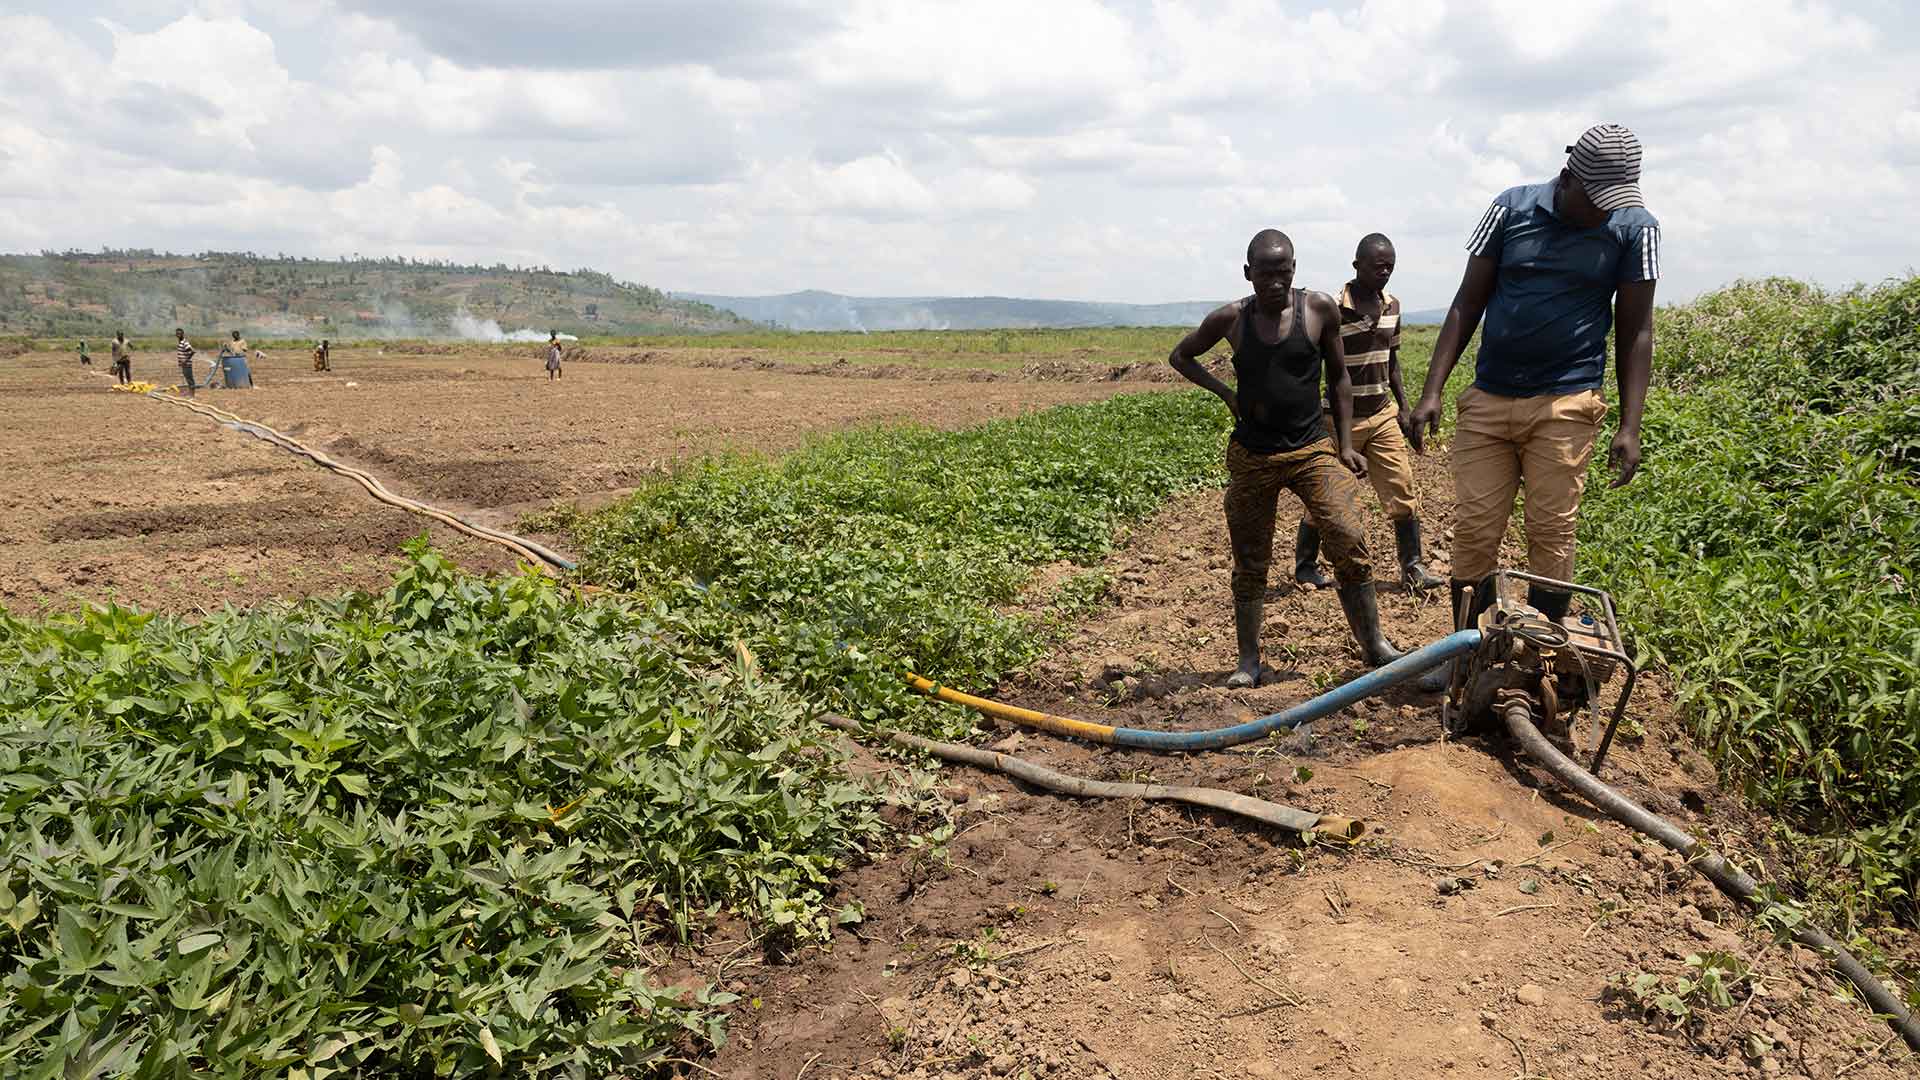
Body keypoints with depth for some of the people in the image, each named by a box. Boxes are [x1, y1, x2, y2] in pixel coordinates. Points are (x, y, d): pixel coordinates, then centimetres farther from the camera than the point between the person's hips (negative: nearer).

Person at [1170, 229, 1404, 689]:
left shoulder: (1320, 309, -3)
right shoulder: (1230, 319, -2)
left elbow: (1338, 378, 7)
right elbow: (1180, 356, 13)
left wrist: (1345, 444, 1)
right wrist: (1226, 394, 0)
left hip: (1313, 448, 0)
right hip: (1251, 455, 1)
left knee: (1350, 544, -11)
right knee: (1250, 563, 6)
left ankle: (1375, 645, 4)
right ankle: (1249, 660, 18)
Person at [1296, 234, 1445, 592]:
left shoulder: (1392, 305, 6)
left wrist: (1403, 407, 13)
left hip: (1383, 416, 6)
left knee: (1403, 491, 1)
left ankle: (1413, 565, 12)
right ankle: (1305, 565, 21)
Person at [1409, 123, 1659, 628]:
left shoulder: (1634, 227, 2)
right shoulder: (1512, 207, 3)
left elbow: (1635, 331, 4)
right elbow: (1467, 302, 6)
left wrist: (1630, 426, -3)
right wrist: (1432, 390, -1)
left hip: (1564, 403, -1)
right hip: (1487, 400, 1)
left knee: (1552, 535, -1)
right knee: (1473, 533, 0)